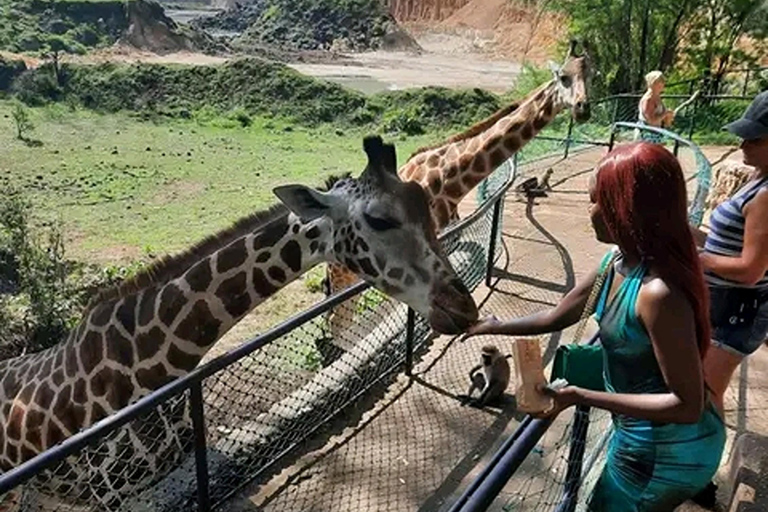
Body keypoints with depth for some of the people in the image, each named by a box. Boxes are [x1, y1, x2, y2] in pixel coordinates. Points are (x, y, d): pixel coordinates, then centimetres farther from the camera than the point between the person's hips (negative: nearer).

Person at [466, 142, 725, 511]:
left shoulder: (658, 292, -33)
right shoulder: (617, 265, -6)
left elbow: (687, 405, -28)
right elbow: (558, 317, 9)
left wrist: (580, 396, -28)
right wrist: (497, 327, 14)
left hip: (667, 450, -8)